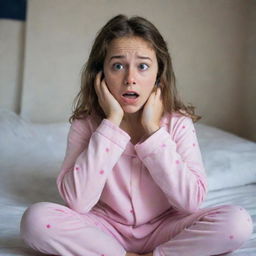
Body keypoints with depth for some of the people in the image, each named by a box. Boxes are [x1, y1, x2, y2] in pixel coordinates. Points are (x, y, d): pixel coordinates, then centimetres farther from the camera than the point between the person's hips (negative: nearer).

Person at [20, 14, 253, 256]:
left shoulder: (178, 123, -10)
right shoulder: (86, 123, -10)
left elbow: (192, 201, -19)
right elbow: (76, 201, -23)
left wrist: (153, 129, -22)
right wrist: (111, 123, -24)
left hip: (162, 229, 0)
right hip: (107, 229, 0)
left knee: (238, 221, -23)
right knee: (36, 218, -26)